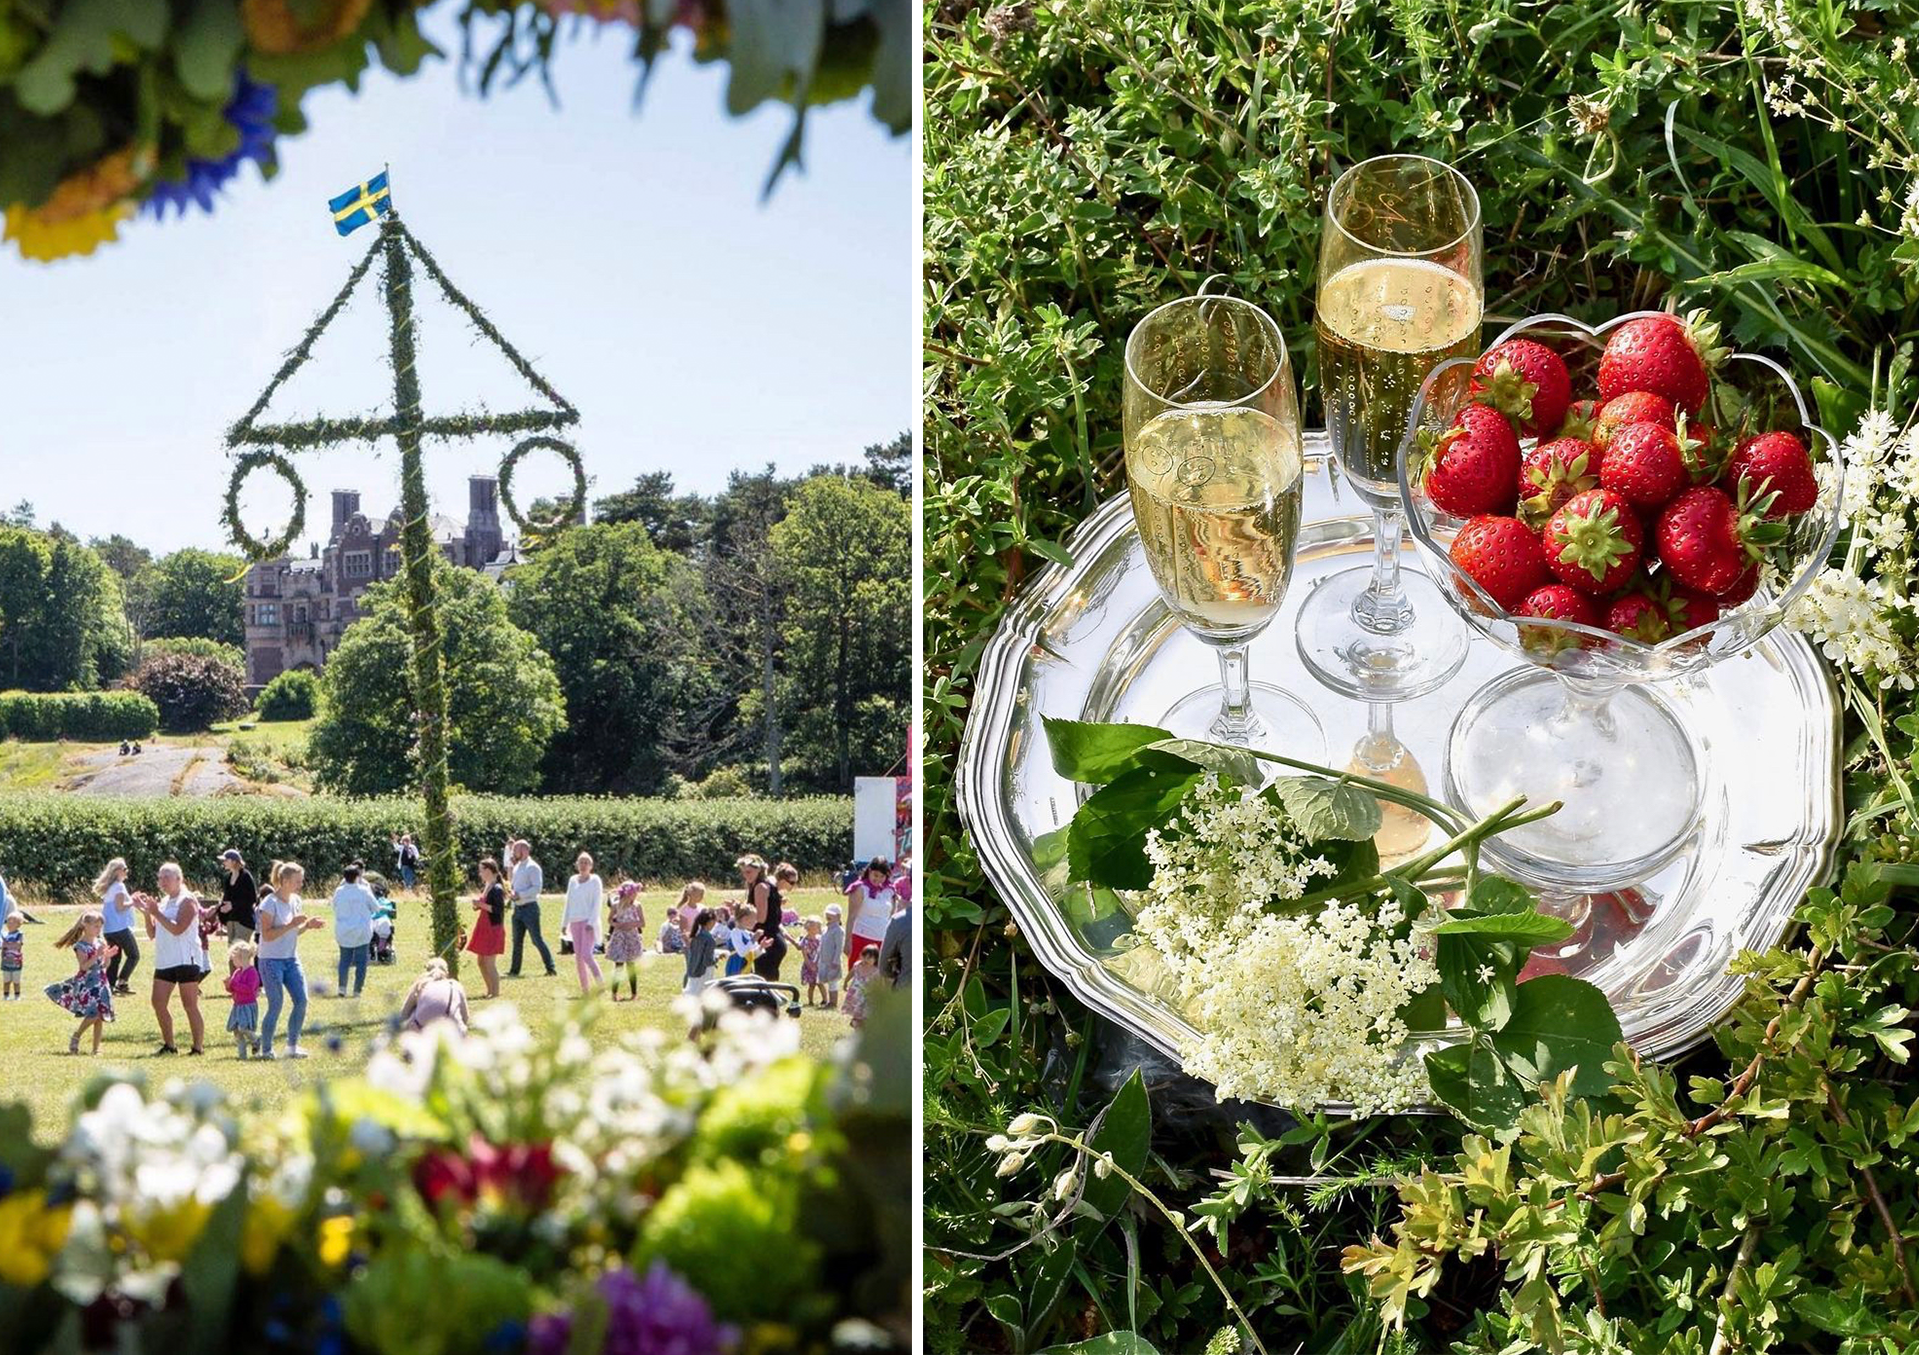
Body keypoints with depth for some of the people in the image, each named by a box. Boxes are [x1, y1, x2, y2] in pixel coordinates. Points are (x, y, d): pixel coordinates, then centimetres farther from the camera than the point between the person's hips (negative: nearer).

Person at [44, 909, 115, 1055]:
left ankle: (96, 1047, 9)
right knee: (93, 1014, -16)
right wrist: (97, 955, -25)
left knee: (100, 1016, 3)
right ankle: (76, 1037, 8)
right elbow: (83, 966, -19)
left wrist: (107, 956, -4)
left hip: (100, 984, 6)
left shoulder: (100, 943, 9)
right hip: (86, 984, -6)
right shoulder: (80, 946, -9)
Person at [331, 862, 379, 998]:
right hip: (362, 932, -3)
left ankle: (342, 989, 6)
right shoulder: (363, 891, -9)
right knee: (361, 962, 3)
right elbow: (376, 908, 4)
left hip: (343, 932, 3)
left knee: (344, 960, 13)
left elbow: (335, 909, 11)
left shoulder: (338, 892, -3)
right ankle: (357, 991, 1)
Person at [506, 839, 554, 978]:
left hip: (530, 908, -8)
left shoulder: (532, 867, -11)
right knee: (517, 940, 11)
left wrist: (519, 895, -21)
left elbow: (537, 888, -19)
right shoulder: (517, 867, 14)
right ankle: (514, 970, 16)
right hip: (518, 908, 8)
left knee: (537, 940, -6)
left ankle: (550, 968, -1)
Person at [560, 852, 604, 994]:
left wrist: (591, 922, -17)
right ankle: (585, 988, 10)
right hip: (575, 922, 6)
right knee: (578, 957, 5)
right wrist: (564, 923, 15)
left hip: (589, 922, -6)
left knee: (586, 954, -17)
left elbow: (597, 903, -8)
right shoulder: (572, 880, 13)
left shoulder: (595, 880, -2)